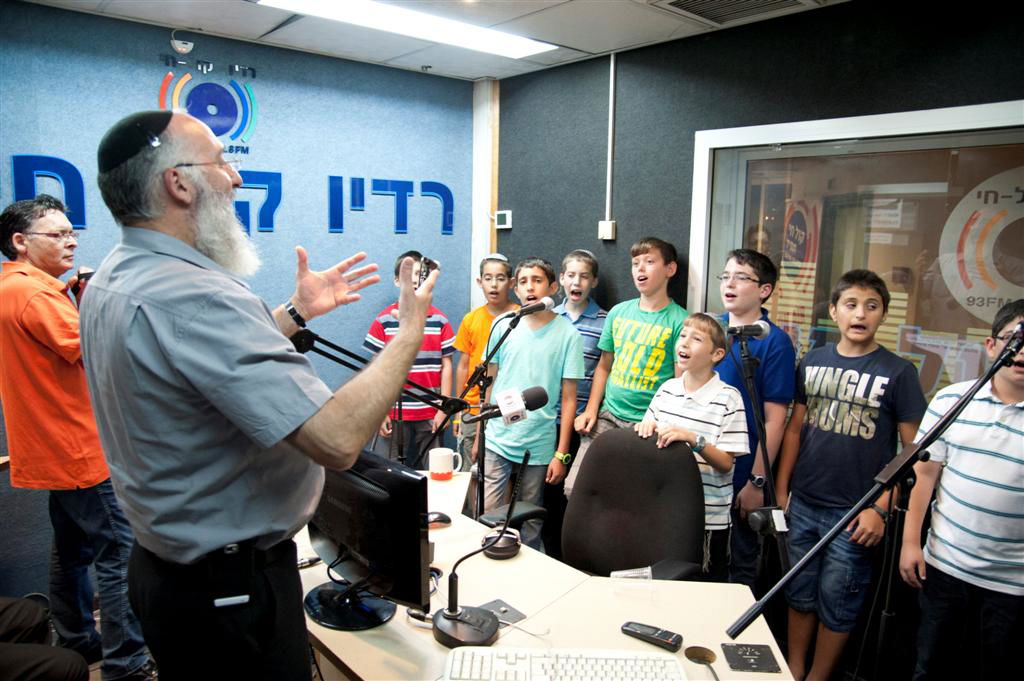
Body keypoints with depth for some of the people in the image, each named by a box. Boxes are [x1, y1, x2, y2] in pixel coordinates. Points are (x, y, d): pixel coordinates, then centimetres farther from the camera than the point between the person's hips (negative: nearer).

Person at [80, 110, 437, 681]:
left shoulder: (110, 282, 2)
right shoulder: (193, 296, -31)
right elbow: (337, 439, -36)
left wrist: (295, 314, 12)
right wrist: (410, 332, -22)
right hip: (233, 587, -10)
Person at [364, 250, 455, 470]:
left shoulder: (439, 321, 4)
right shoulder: (384, 320, 1)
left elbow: (446, 366, 5)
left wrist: (443, 409, 0)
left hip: (429, 415, 1)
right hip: (393, 414, -1)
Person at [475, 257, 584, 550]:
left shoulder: (567, 334, -5)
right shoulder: (503, 326, 1)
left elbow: (568, 398, -3)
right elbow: (490, 381, 9)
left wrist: (561, 454, -6)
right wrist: (479, 435, 9)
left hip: (539, 446, -1)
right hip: (497, 441, 1)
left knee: (530, 525, 13)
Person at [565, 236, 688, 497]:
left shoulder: (680, 321, -6)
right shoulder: (618, 312, 9)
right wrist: (591, 410, 6)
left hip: (648, 426, -4)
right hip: (607, 417, 4)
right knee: (574, 487, -3)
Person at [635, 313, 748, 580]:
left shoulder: (728, 398, -11)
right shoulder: (667, 389, 5)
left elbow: (725, 463, -13)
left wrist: (694, 439, -28)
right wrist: (646, 427, -8)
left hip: (708, 519, -4)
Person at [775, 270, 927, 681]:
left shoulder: (897, 373, -7)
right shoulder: (812, 362, 3)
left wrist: (881, 509, -12)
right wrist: (781, 492, 7)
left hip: (854, 515, -3)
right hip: (802, 505, 3)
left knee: (837, 602, 11)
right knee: (800, 594, 15)